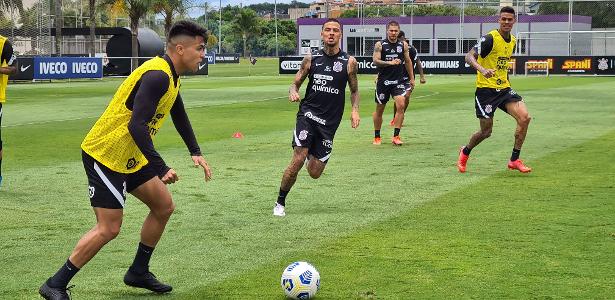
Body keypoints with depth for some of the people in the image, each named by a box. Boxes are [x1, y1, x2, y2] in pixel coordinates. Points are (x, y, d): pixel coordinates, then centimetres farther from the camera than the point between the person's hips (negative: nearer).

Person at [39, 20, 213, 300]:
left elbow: (179, 115, 26)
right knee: (109, 229, -10)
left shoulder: (170, 76, 8)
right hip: (104, 154, -10)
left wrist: (195, 152, 18)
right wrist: (161, 169, -32)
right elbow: (137, 127, -32)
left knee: (164, 207, 13)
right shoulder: (157, 76, -24)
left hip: (130, 156, 10)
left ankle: (138, 272, 26)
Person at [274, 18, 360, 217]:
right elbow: (296, 83, 11)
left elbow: (354, 90, 13)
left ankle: (312, 154, 42)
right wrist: (293, 92, -12)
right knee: (297, 161, -18)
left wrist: (355, 110, -5)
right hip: (308, 113, -1)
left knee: (315, 173, 3)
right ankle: (280, 203, 0)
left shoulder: (349, 62, 2)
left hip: (329, 122, 1)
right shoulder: (311, 59, 3)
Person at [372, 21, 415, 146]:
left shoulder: (403, 45, 6)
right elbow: (375, 61, -12)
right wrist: (390, 62, -25)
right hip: (383, 81, -1)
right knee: (379, 109, 8)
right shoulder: (380, 45, -3)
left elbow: (408, 61, 16)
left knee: (401, 105, -18)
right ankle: (377, 137, 23)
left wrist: (412, 78, 16)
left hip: (398, 81, 1)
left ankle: (396, 136, -13)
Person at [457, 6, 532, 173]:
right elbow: (469, 57, -22)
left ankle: (514, 160, -2)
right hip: (486, 89, -6)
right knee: (486, 131, -1)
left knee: (525, 117, -14)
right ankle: (465, 152, 31)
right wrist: (482, 69, -39)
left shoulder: (512, 40, 10)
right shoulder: (490, 38, -14)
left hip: (504, 88, 6)